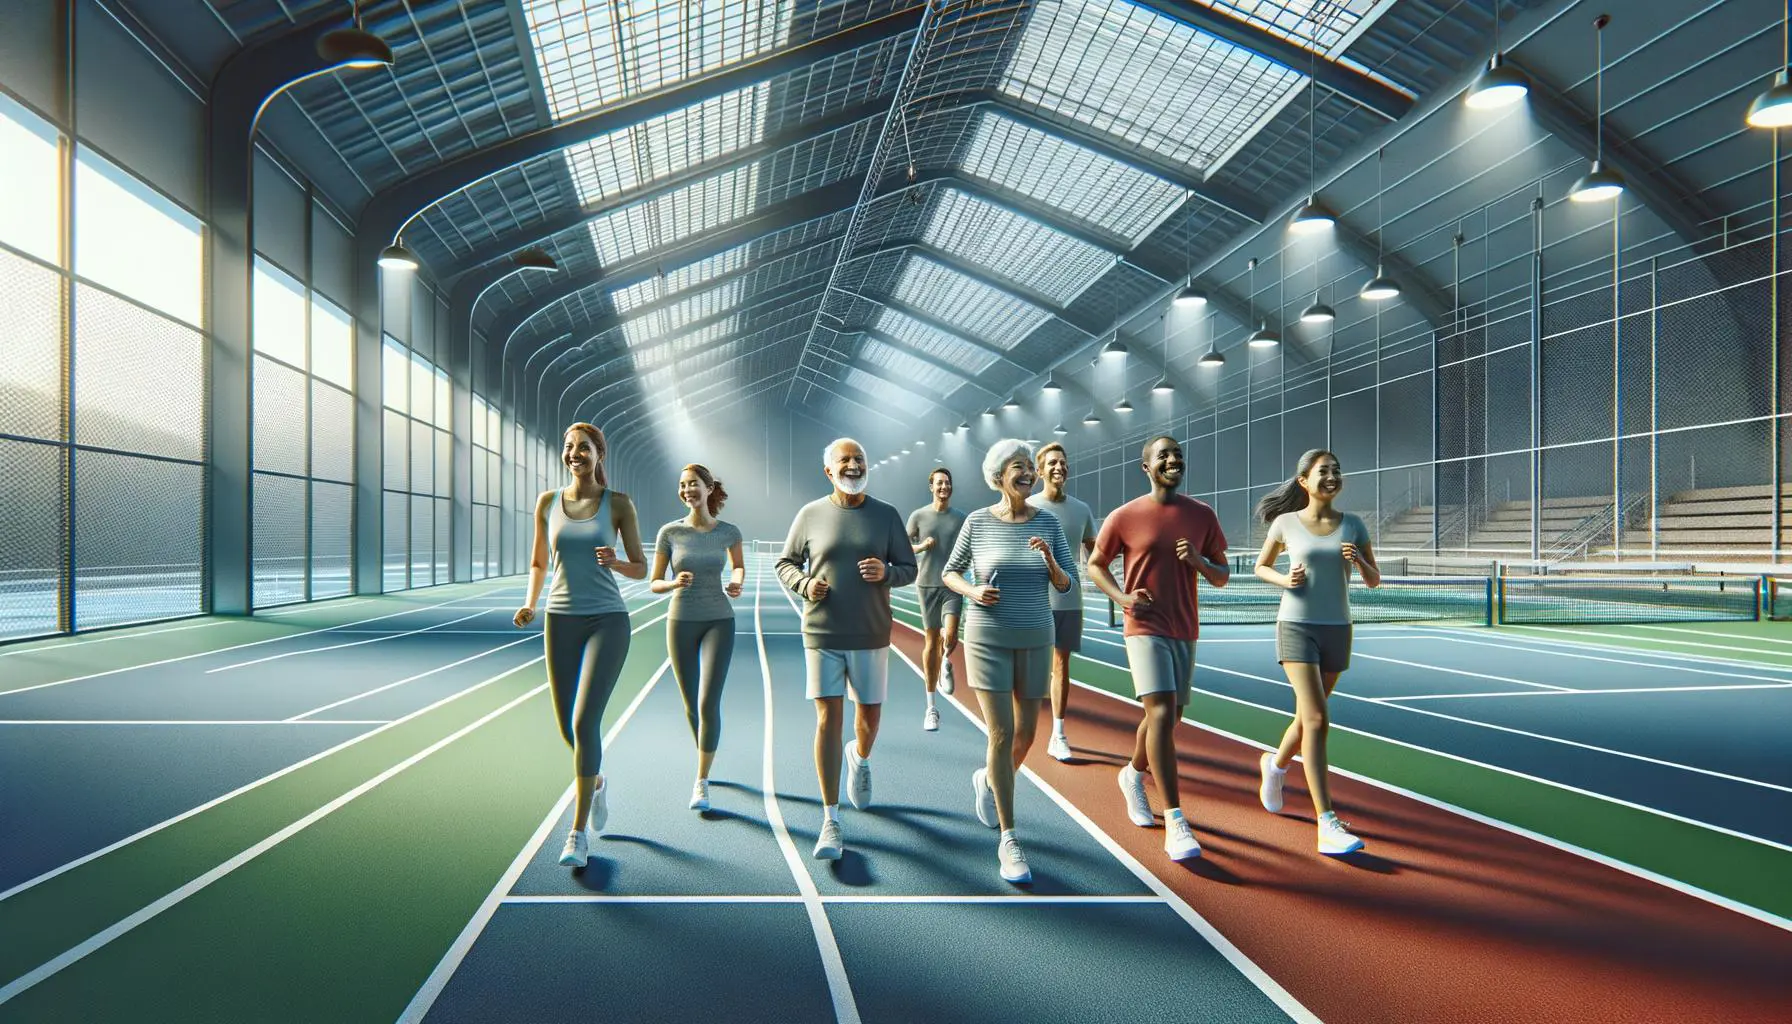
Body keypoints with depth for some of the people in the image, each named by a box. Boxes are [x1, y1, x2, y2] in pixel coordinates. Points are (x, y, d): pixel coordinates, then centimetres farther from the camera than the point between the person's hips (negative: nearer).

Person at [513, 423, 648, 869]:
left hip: (608, 621, -3)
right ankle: (596, 781, 42)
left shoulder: (619, 503, -2)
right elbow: (538, 563, 15)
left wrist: (615, 562, -21)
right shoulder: (548, 501, 5)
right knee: (568, 727, 8)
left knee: (584, 722, -15)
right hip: (561, 621, 3)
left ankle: (578, 833, -4)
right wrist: (529, 605, -2)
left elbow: (640, 569, 1)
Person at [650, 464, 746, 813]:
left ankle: (701, 783, -4)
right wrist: (674, 584, -25)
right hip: (681, 623, 1)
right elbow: (653, 584, -1)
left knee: (709, 703, -15)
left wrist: (737, 584, -6)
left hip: (719, 622, -1)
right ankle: (706, 760, 40)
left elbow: (739, 566, 18)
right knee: (691, 704, 12)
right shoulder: (669, 532, -5)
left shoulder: (728, 531, -3)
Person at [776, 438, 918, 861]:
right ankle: (830, 821, 0)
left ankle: (860, 759, 49)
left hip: (871, 636, 2)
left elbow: (909, 569, 6)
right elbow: (785, 563, 9)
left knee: (870, 714, 12)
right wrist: (804, 584, -11)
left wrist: (886, 573, -16)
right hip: (822, 635, -1)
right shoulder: (811, 514, 1)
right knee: (828, 719, -5)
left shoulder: (886, 515, 3)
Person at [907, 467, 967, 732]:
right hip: (927, 584, 0)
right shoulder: (918, 516, 3)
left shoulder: (961, 518, 6)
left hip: (953, 585, 1)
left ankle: (946, 663, 23)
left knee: (950, 637, -17)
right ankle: (931, 707, 11)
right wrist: (922, 546, -9)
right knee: (931, 643, 2)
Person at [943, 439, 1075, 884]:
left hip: (1035, 640, 3)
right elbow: (950, 572, 6)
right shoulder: (977, 521, -5)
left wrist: (1050, 560, -20)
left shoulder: (1048, 522, 0)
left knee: (1025, 734, 11)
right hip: (988, 641, -3)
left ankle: (987, 780, 45)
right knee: (1002, 736, -8)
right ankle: (1008, 840, 2)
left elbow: (1067, 584, 1)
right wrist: (973, 591, -15)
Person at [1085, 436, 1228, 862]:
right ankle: (1175, 823, -17)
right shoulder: (1124, 517, -5)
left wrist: (1199, 562, -13)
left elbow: (1222, 577, 9)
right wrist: (1122, 597, -10)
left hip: (1186, 631, 5)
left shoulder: (1203, 515, 4)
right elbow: (1095, 564, 7)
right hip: (1146, 629, -5)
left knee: (1168, 717, 15)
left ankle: (1133, 775, 45)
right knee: (1162, 713, -18)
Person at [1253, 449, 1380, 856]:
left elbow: (1374, 581, 8)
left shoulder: (1353, 525, 4)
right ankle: (1327, 826, -18)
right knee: (1317, 720, -16)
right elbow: (1261, 566, 12)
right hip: (1296, 628, -4)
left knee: (1309, 718, 16)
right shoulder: (1285, 522, -1)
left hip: (1337, 630, 4)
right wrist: (1284, 580, -10)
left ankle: (1275, 764, 49)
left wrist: (1358, 560, -13)